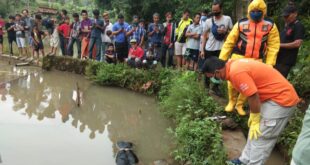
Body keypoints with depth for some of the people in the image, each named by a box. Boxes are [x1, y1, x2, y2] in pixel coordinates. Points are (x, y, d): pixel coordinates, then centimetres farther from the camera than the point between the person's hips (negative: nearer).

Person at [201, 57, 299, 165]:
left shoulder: (236, 72, -26)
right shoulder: (233, 65, 5)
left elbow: (253, 97, -23)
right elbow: (252, 93, 12)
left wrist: (255, 121, -9)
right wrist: (253, 116, 15)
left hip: (281, 99, -10)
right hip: (274, 96, 10)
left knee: (260, 137, -3)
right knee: (254, 133, 17)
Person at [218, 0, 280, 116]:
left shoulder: (270, 26, 0)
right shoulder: (241, 24, -2)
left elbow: (273, 46, 0)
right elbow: (229, 42, -1)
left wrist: (270, 63, -8)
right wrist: (221, 59, -6)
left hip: (256, 61, 1)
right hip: (238, 57, -1)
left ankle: (239, 104, 27)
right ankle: (231, 101, 25)